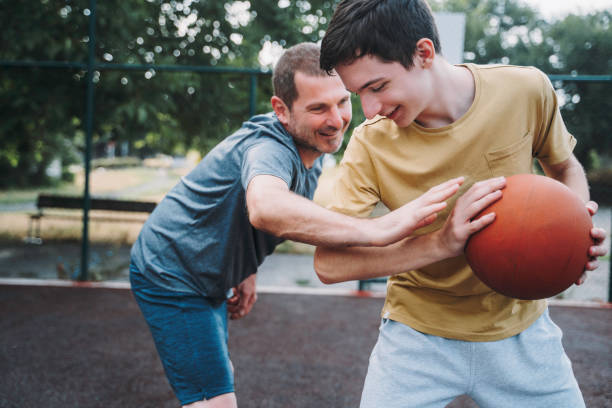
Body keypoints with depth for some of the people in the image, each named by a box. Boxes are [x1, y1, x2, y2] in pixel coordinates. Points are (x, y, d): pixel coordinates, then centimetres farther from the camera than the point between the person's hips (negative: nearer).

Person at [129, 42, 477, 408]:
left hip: (208, 280, 10)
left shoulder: (313, 151, -2)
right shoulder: (269, 147, -33)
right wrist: (379, 229, -65)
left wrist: (247, 271, 10)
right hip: (171, 277, -9)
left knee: (221, 376, 26)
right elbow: (265, 207, -59)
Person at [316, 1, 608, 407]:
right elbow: (329, 263, -23)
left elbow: (565, 166, 5)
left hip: (520, 327, 1)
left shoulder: (527, 90, -16)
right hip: (418, 337, -1)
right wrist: (440, 243, -35)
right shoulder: (371, 142, -18)